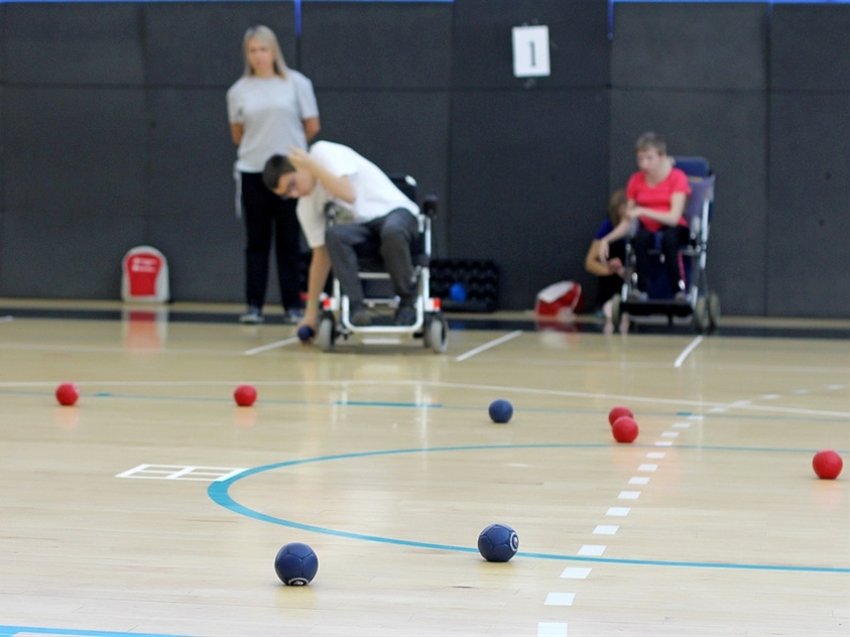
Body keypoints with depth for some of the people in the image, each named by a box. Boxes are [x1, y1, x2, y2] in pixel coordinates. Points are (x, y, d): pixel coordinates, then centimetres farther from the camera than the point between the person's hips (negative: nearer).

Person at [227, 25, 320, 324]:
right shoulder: (238, 91, 4)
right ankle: (254, 305, 4)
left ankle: (293, 306, 6)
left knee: (289, 241, 2)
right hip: (253, 172, 1)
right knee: (257, 241, 3)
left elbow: (312, 127, 5)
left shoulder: (297, 84, -1)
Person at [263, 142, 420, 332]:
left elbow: (348, 194, -26)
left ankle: (407, 305, -18)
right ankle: (355, 308, -27)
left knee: (392, 232, -41)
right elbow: (322, 255, 8)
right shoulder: (306, 208, 2)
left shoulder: (323, 153, -12)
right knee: (334, 234, -30)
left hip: (395, 211, -4)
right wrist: (311, 312, 6)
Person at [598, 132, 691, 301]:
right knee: (641, 238, -35)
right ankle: (641, 290, -31)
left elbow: (674, 217, -19)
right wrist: (607, 239, -11)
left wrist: (643, 211, -29)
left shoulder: (677, 177, -8)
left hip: (672, 229, -2)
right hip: (648, 230, 2)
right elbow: (627, 222, 5)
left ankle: (679, 291, -33)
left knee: (669, 237, -38)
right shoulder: (636, 181, 2)